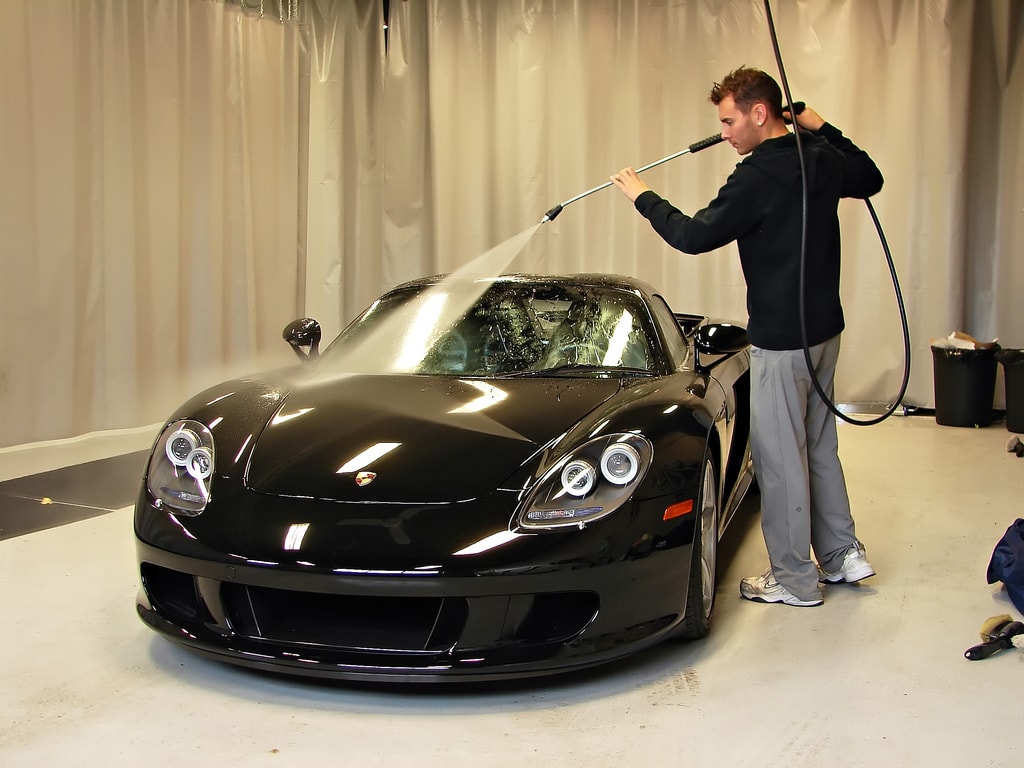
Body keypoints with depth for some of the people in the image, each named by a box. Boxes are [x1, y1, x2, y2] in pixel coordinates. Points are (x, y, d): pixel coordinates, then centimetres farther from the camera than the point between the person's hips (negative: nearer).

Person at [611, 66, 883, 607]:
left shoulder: (759, 176, -20)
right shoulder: (823, 159, 5)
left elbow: (695, 236, -19)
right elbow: (871, 178, 26)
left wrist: (643, 197, -5)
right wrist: (820, 128, 23)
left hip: (780, 339, -9)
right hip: (825, 328, 9)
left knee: (778, 457, 2)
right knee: (819, 445, 20)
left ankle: (794, 580, 12)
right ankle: (842, 555, 28)